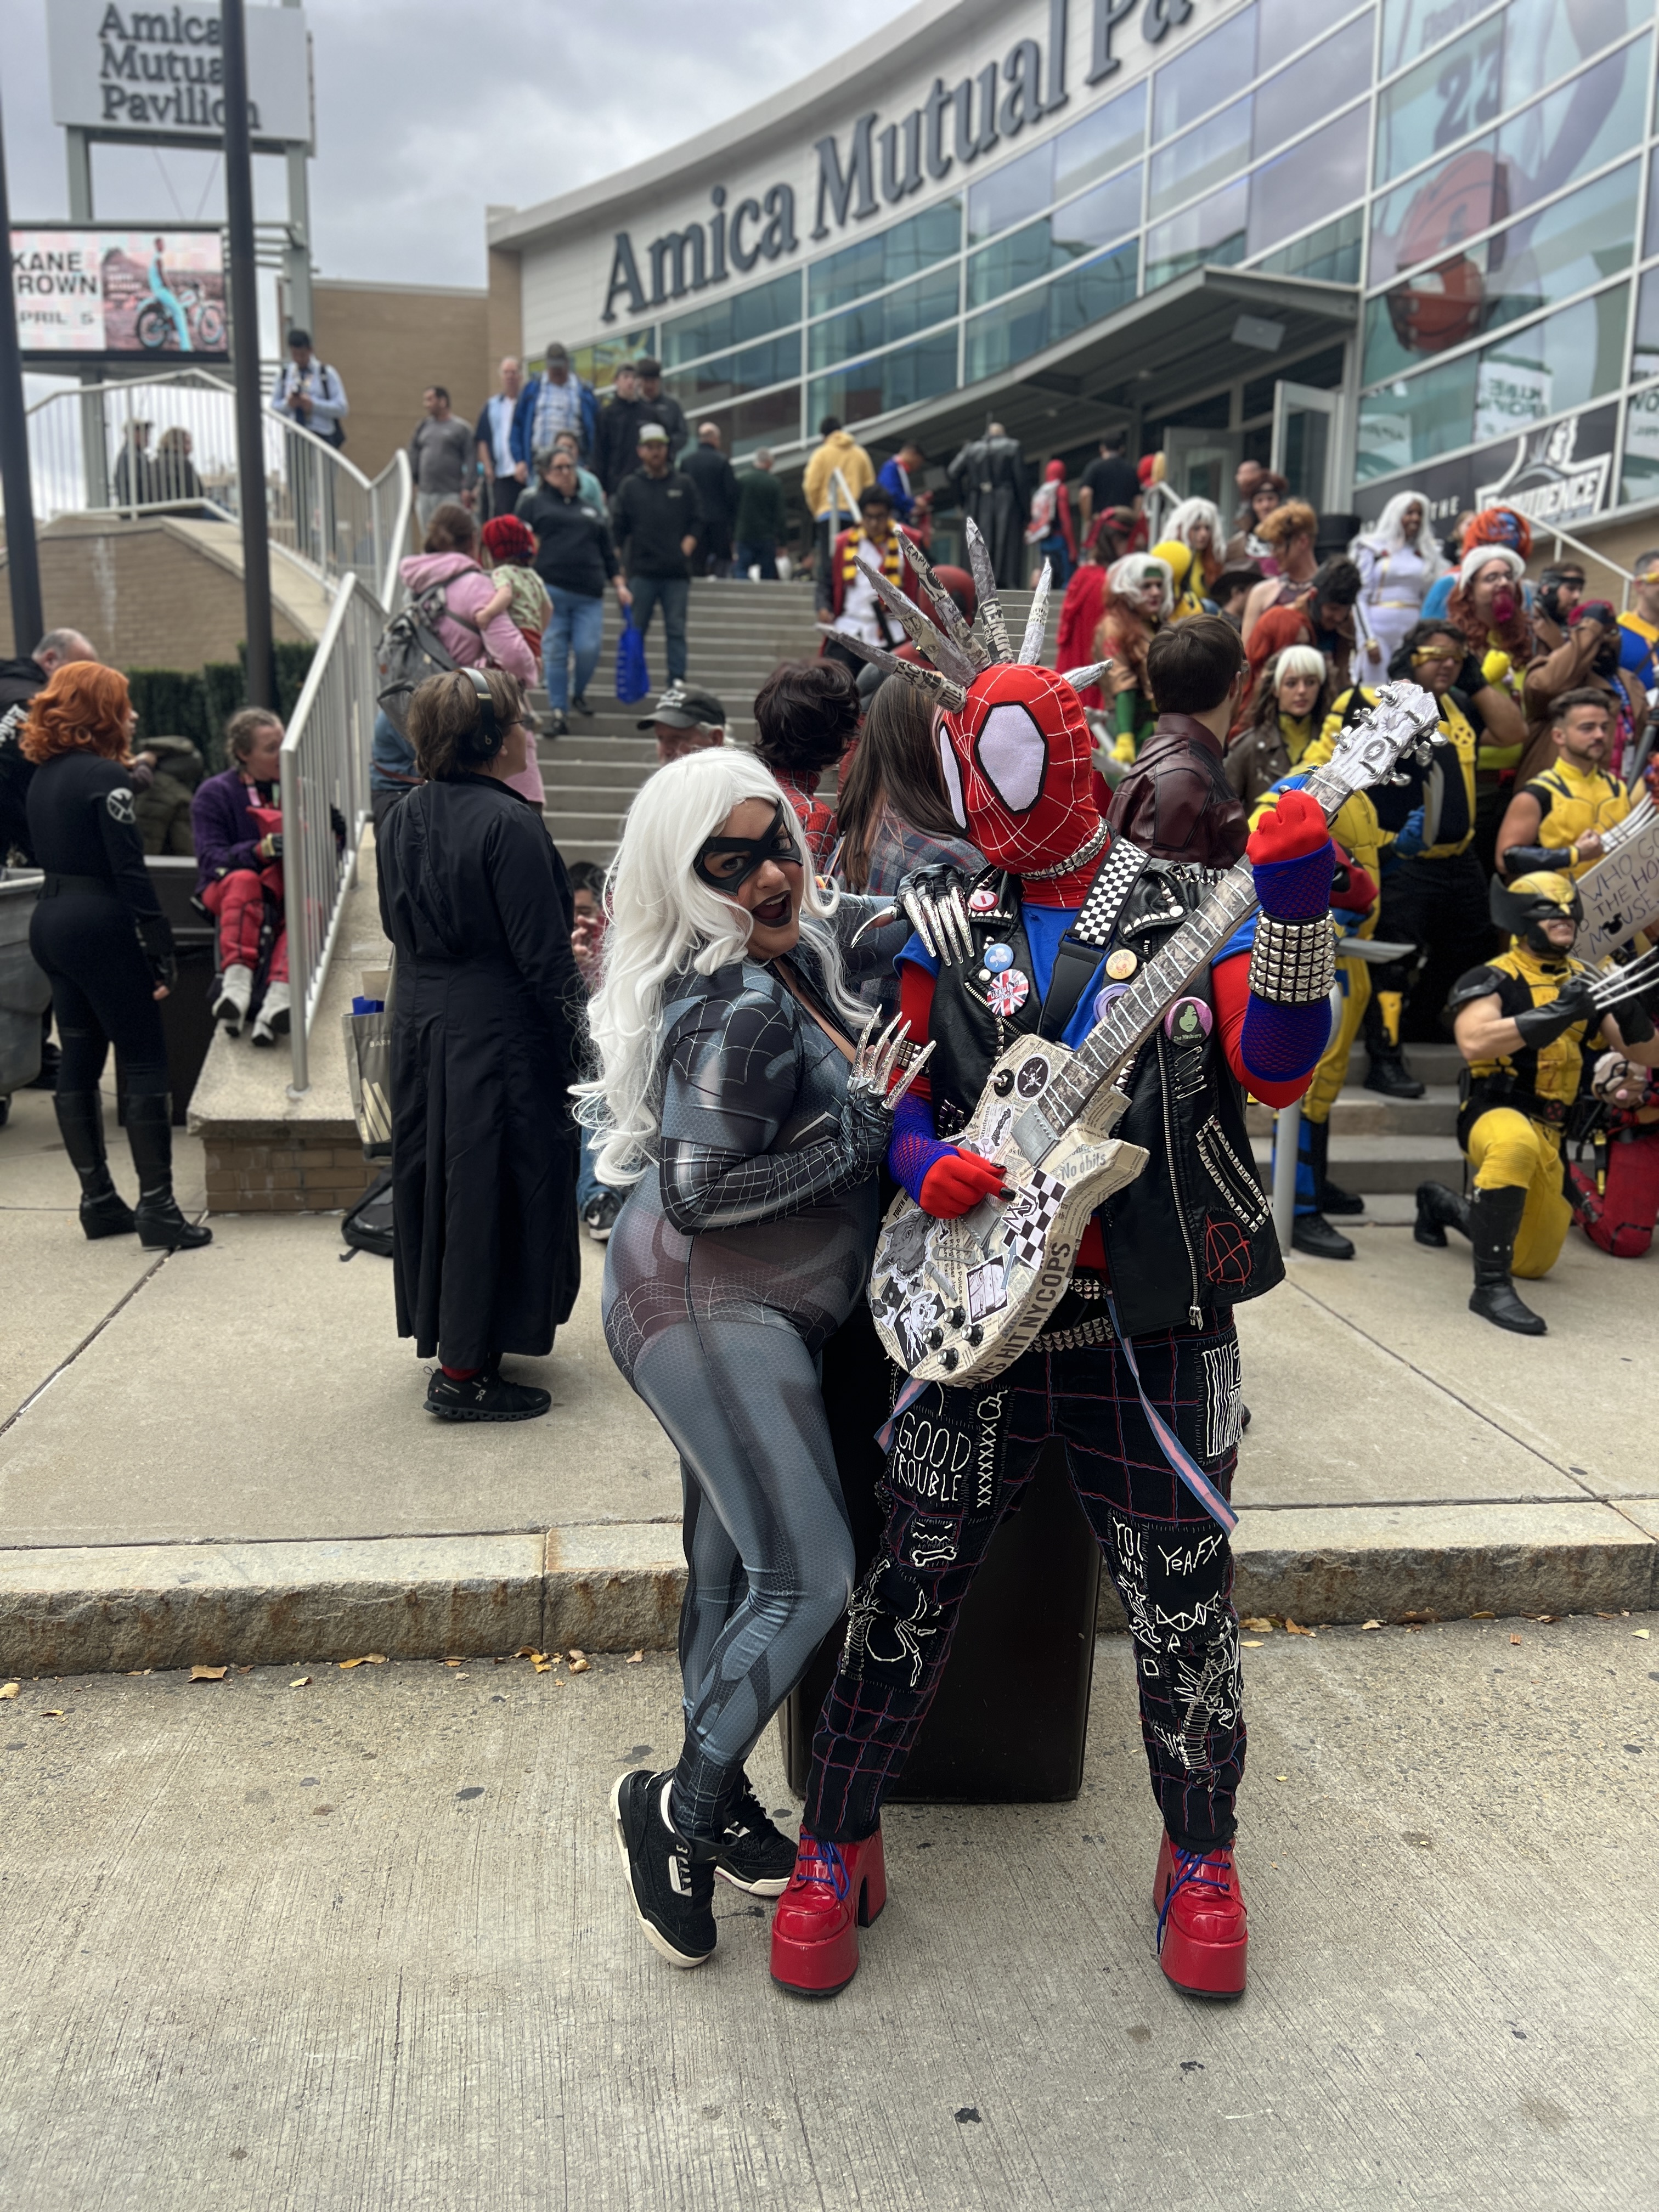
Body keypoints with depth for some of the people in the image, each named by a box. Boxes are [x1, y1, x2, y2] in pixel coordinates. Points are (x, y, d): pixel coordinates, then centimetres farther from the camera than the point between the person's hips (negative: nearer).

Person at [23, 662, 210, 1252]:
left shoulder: (43, 775, 12)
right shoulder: (105, 776, -13)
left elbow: (46, 852, 15)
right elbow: (130, 871, -18)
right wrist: (161, 950, -16)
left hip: (49, 921, 9)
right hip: (100, 927, -9)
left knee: (79, 1062, 12)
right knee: (145, 1065, -3)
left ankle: (99, 1201, 19)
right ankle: (156, 1208, -3)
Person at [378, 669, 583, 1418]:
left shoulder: (403, 817, 6)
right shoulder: (510, 825, -19)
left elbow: (396, 926, 14)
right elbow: (543, 957, -19)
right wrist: (578, 1042, -11)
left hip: (418, 1024, 8)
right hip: (498, 1034, -8)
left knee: (434, 1178, 19)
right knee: (492, 1188, 1)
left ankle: (438, 1326, 35)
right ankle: (464, 1373, 8)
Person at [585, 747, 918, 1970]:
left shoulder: (791, 958, 7)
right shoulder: (742, 1011, -21)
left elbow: (850, 925, 29)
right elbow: (695, 1192, -24)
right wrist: (862, 1131, -19)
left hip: (743, 1311, 10)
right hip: (705, 1306, -10)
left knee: (732, 1565, 18)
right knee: (809, 1572, -11)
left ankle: (717, 1807, 33)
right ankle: (680, 1807, 7)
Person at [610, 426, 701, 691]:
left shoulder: (684, 485, 11)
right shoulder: (629, 486, 9)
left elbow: (697, 521, 10)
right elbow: (617, 527, 6)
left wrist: (686, 548, -5)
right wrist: (621, 562, -3)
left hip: (677, 572, 0)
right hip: (641, 572, 0)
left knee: (676, 630, -1)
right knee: (636, 630, 3)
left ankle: (678, 678, -1)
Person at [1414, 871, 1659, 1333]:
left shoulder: (1587, 982, 8)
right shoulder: (1492, 980, -9)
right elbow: (1473, 1043, -29)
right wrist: (1553, 1015, -34)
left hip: (1549, 1135, 7)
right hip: (1494, 1116, -7)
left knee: (1532, 1262, 18)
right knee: (1517, 1142, -45)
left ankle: (1442, 1204, 44)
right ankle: (1491, 1286, -33)